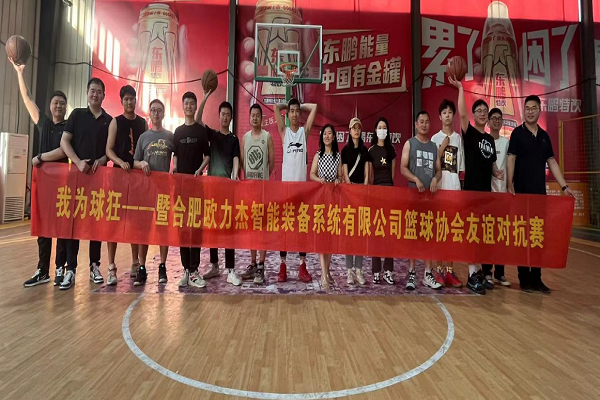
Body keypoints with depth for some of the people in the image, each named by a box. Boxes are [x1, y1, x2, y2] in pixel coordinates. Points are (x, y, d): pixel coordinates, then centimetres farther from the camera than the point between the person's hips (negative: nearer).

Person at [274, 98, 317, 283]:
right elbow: (276, 107, 3)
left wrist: (301, 106, 17)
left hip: (302, 183, 0)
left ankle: (303, 266, 10)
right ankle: (283, 265, 10)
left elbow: (314, 107, 6)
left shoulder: (305, 131, 10)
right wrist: (287, 106, 18)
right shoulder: (284, 131, 9)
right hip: (286, 182, 0)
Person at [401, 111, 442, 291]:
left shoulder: (434, 146, 16)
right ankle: (411, 274, 3)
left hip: (430, 193, 4)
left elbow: (439, 169, 14)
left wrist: (435, 179, -8)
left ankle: (428, 274, 9)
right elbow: (403, 168, -3)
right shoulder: (409, 143, 5)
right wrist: (416, 180, -19)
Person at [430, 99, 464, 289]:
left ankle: (449, 270, 9)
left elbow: (461, 167, 11)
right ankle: (439, 269, 4)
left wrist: (460, 184, 4)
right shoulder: (435, 138, 6)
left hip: (454, 186, 2)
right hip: (439, 186, -2)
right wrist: (443, 147, -8)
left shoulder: (458, 138, 12)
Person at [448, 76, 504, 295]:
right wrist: (461, 89, -23)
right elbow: (462, 114, -20)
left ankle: (480, 273, 18)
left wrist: (497, 173, 0)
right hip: (471, 190, -6)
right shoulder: (469, 133, -1)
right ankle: (473, 276, 0)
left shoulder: (490, 138, 16)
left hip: (486, 190, 6)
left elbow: (491, 163, 20)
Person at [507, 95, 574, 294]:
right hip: (522, 191, -5)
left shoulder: (544, 135, 14)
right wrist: (509, 185, -17)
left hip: (540, 191, 5)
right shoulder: (517, 133, 0)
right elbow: (511, 159, -7)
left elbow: (552, 162, 13)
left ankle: (536, 277, 15)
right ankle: (524, 277, 8)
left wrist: (564, 186, 6)